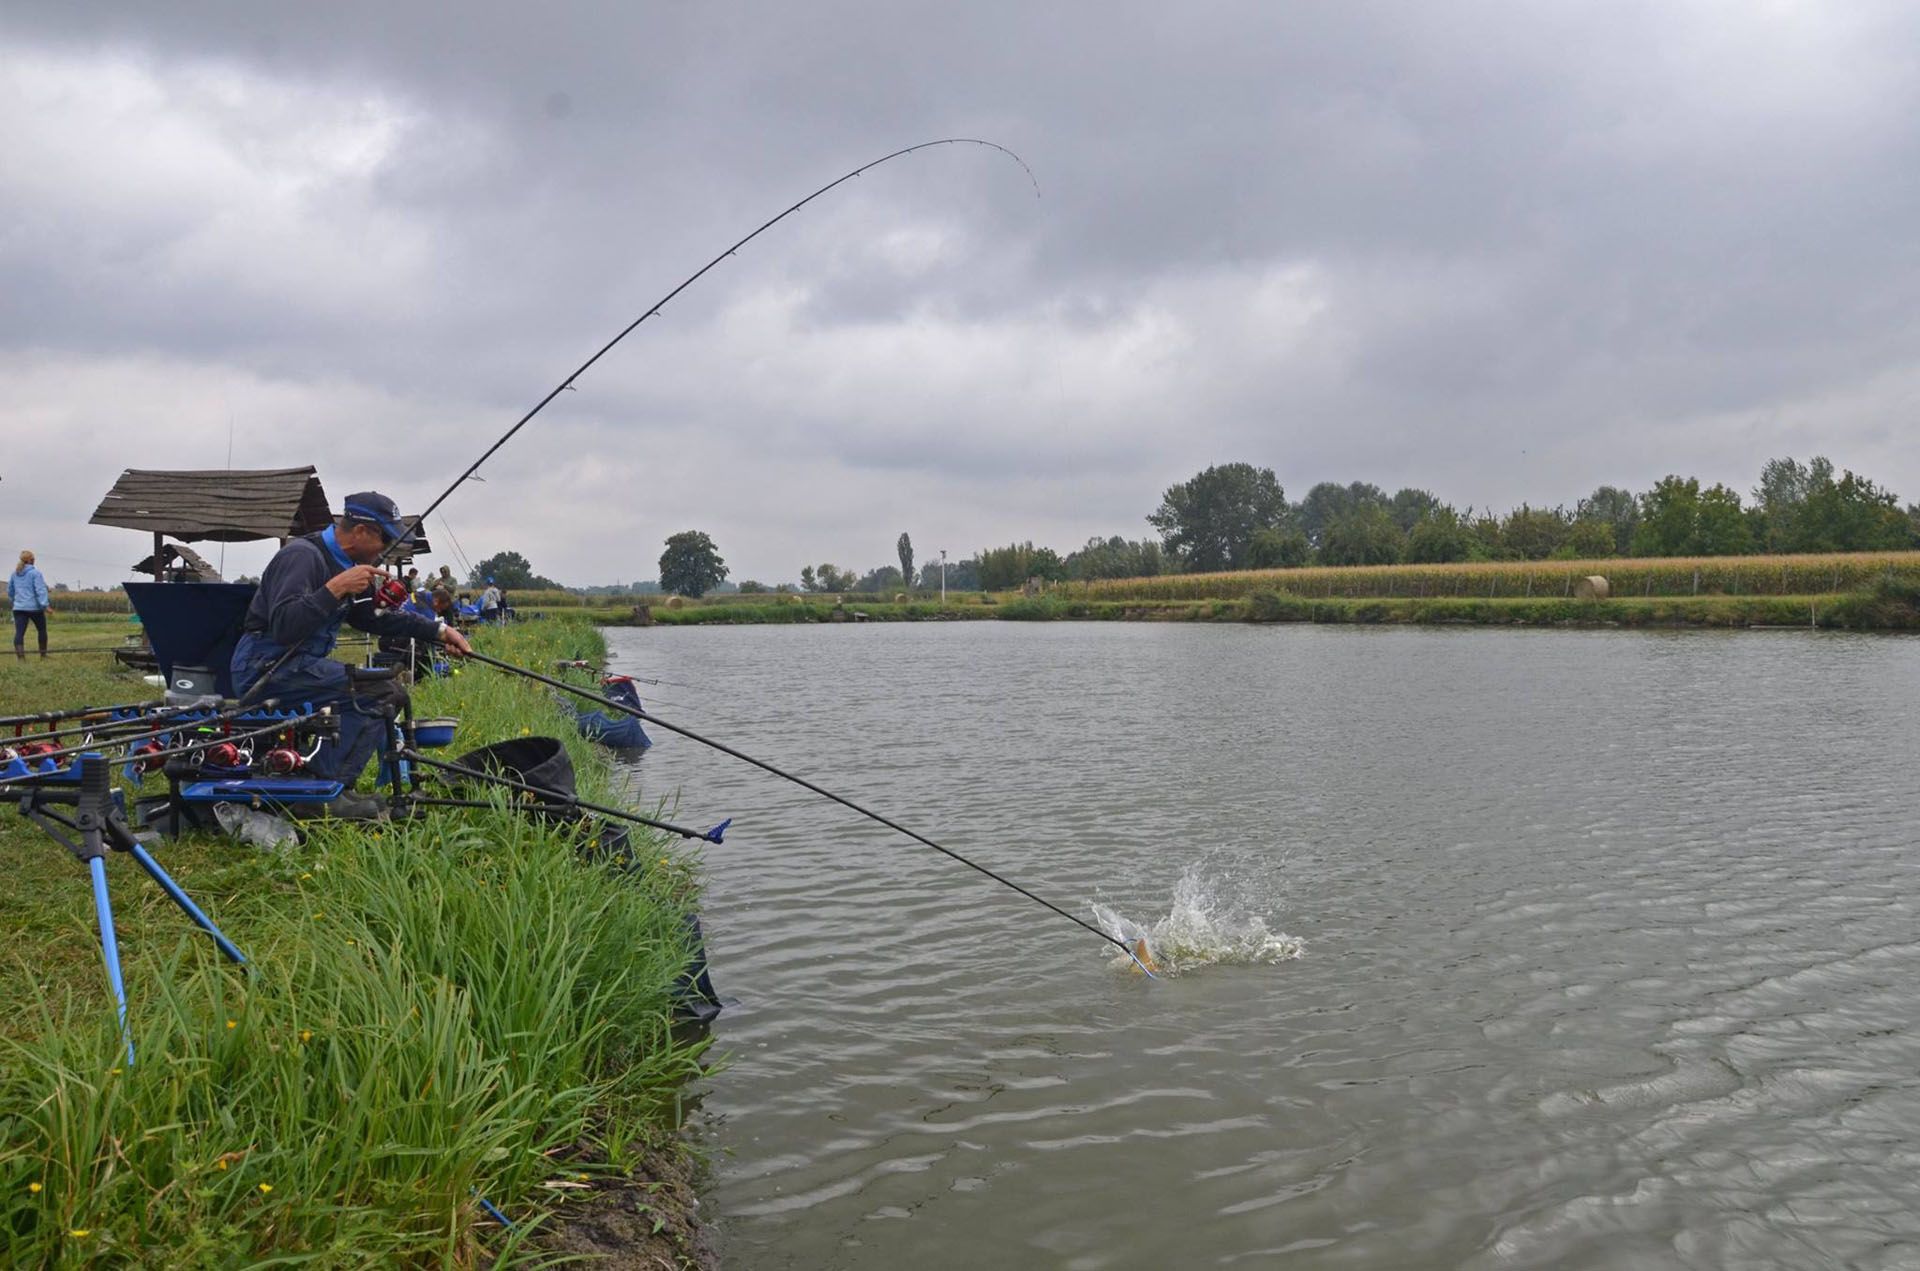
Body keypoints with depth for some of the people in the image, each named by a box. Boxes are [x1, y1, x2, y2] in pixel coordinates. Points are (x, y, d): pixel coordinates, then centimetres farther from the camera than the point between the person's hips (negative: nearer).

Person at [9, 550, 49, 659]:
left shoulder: (14, 574, 11)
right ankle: (43, 654, 22)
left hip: (19, 608, 4)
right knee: (42, 630, 15)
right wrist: (44, 605, -20)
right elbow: (40, 590, -16)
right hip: (34, 608, -4)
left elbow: (10, 591, 23)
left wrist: (12, 602, 40)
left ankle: (20, 656, -21)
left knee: (19, 632, -4)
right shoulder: (35, 573, -7)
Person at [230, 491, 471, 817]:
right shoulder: (303, 557, -17)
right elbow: (283, 626, -29)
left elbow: (376, 617, 24)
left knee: (392, 691, 13)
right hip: (264, 667, -10)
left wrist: (438, 630, 15)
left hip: (299, 664, 10)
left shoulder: (347, 563, 13)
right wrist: (336, 587, -32)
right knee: (381, 692, -21)